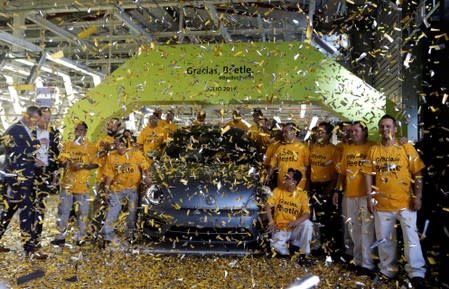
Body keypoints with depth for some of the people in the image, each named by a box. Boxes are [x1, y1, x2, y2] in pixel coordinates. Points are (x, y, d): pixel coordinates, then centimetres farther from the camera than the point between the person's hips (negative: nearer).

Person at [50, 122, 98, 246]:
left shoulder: (91, 147, 1)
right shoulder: (67, 144, 11)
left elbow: (95, 164, -3)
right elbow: (61, 162, 10)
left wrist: (83, 166, -18)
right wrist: (65, 163, -13)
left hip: (82, 184, -3)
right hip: (67, 183, 3)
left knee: (82, 212, 4)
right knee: (63, 210, 6)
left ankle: (81, 237, 14)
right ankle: (61, 236, 16)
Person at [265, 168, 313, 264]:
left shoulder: (302, 194, -4)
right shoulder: (278, 190, -1)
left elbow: (307, 214, -14)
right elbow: (268, 206, -4)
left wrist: (295, 222, -33)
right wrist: (271, 222, -17)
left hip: (295, 229, 1)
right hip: (280, 228, 0)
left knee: (307, 224, -32)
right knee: (276, 246, -31)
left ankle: (304, 254, -10)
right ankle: (286, 250, 7)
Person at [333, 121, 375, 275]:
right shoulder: (346, 148, 12)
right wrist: (337, 191, 12)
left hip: (365, 194, -5)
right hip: (348, 194, 6)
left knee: (366, 229, -4)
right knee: (353, 229, 13)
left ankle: (367, 264, 3)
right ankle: (357, 260, 25)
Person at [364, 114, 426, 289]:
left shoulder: (407, 148, -1)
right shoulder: (373, 150, 6)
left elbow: (417, 174, -1)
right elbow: (369, 175, 6)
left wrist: (418, 197, -9)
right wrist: (370, 197, -1)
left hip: (405, 202, -2)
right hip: (382, 203, 3)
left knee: (411, 237, -3)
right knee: (384, 239, 11)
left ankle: (417, 274, 5)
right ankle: (388, 270, 25)